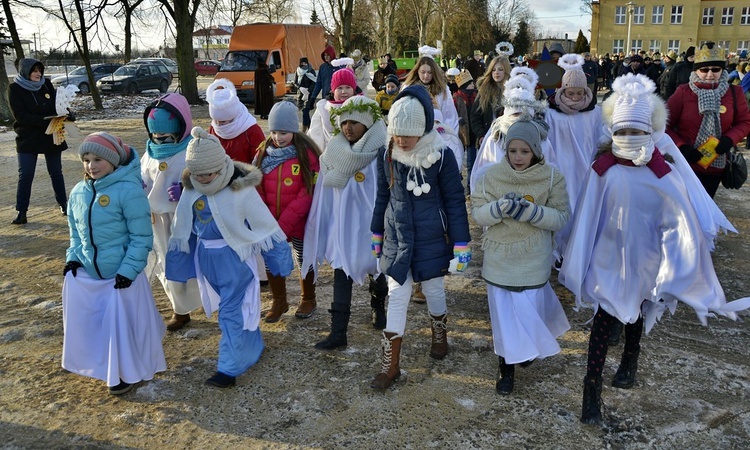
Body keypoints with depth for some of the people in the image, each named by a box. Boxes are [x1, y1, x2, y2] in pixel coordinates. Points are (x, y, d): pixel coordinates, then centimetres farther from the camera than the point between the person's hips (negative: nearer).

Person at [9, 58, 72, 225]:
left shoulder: (46, 84, 2)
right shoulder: (15, 89, -8)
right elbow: (20, 116, -15)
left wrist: (67, 113, -15)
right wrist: (45, 120, -25)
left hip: (51, 136, 3)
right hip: (28, 139, -3)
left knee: (56, 172, 12)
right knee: (25, 176, -2)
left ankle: (63, 204, 24)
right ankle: (21, 212, 2)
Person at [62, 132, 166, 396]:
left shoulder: (128, 191, -18)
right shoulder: (78, 192, 2)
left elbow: (141, 237, -16)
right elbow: (76, 231, 16)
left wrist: (128, 269, -18)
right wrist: (73, 257, 3)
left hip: (121, 276, -6)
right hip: (86, 274, 7)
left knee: (123, 324, 4)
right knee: (88, 324, 16)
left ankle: (130, 373, 26)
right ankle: (108, 367, 39)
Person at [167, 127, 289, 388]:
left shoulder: (241, 189, -19)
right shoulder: (191, 189, -3)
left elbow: (265, 226, -11)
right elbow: (182, 231, 10)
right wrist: (176, 259, 16)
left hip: (235, 258, -6)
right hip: (207, 259, 6)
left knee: (232, 311, -1)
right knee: (235, 305, 20)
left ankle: (230, 368, 10)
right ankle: (253, 349, 39)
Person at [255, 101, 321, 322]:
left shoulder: (306, 153, -14)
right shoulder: (264, 151, 0)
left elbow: (308, 192, -16)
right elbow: (258, 188, 4)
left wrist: (285, 224, -19)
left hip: (299, 223, -3)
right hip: (270, 223, 4)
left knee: (304, 261, 14)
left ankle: (308, 300, 36)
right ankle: (279, 302, 32)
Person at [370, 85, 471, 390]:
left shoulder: (442, 155, -13)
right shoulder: (387, 155, -3)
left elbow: (455, 200, -7)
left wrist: (461, 244, -7)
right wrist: (376, 234, 14)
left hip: (431, 238, -2)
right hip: (397, 238, 2)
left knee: (433, 290, 14)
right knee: (397, 296, 3)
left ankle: (439, 337, 44)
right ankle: (390, 365, 12)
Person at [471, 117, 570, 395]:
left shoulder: (552, 177, -6)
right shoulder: (492, 176, -4)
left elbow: (561, 217, -8)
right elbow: (477, 213, -4)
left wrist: (529, 211, -24)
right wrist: (500, 207, -24)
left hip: (533, 261, -1)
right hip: (500, 259, 1)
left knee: (528, 311, 6)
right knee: (503, 313, 9)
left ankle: (527, 348, 40)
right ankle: (507, 366, 28)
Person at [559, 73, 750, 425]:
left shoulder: (664, 173, -12)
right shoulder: (602, 170, -11)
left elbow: (679, 226, -11)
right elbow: (586, 222, -6)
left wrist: (671, 274, -14)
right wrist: (578, 269, -3)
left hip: (644, 264, 1)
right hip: (607, 262, -1)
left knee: (637, 318, 23)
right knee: (602, 324, -2)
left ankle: (629, 363, 48)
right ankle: (592, 390, 6)